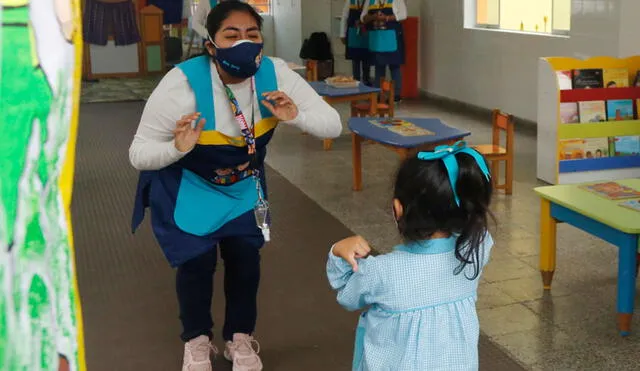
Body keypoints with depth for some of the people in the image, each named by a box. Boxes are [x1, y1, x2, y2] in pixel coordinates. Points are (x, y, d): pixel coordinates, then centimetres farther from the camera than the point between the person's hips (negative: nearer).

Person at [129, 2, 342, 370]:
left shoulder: (275, 74, -24)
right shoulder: (182, 84, -34)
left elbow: (333, 124, -19)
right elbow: (139, 154, -28)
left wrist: (295, 115, -39)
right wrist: (178, 148, -49)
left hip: (243, 184, 3)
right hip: (187, 186, -3)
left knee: (245, 257, 1)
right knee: (197, 261, -4)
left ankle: (240, 337, 28)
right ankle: (197, 339, 26)